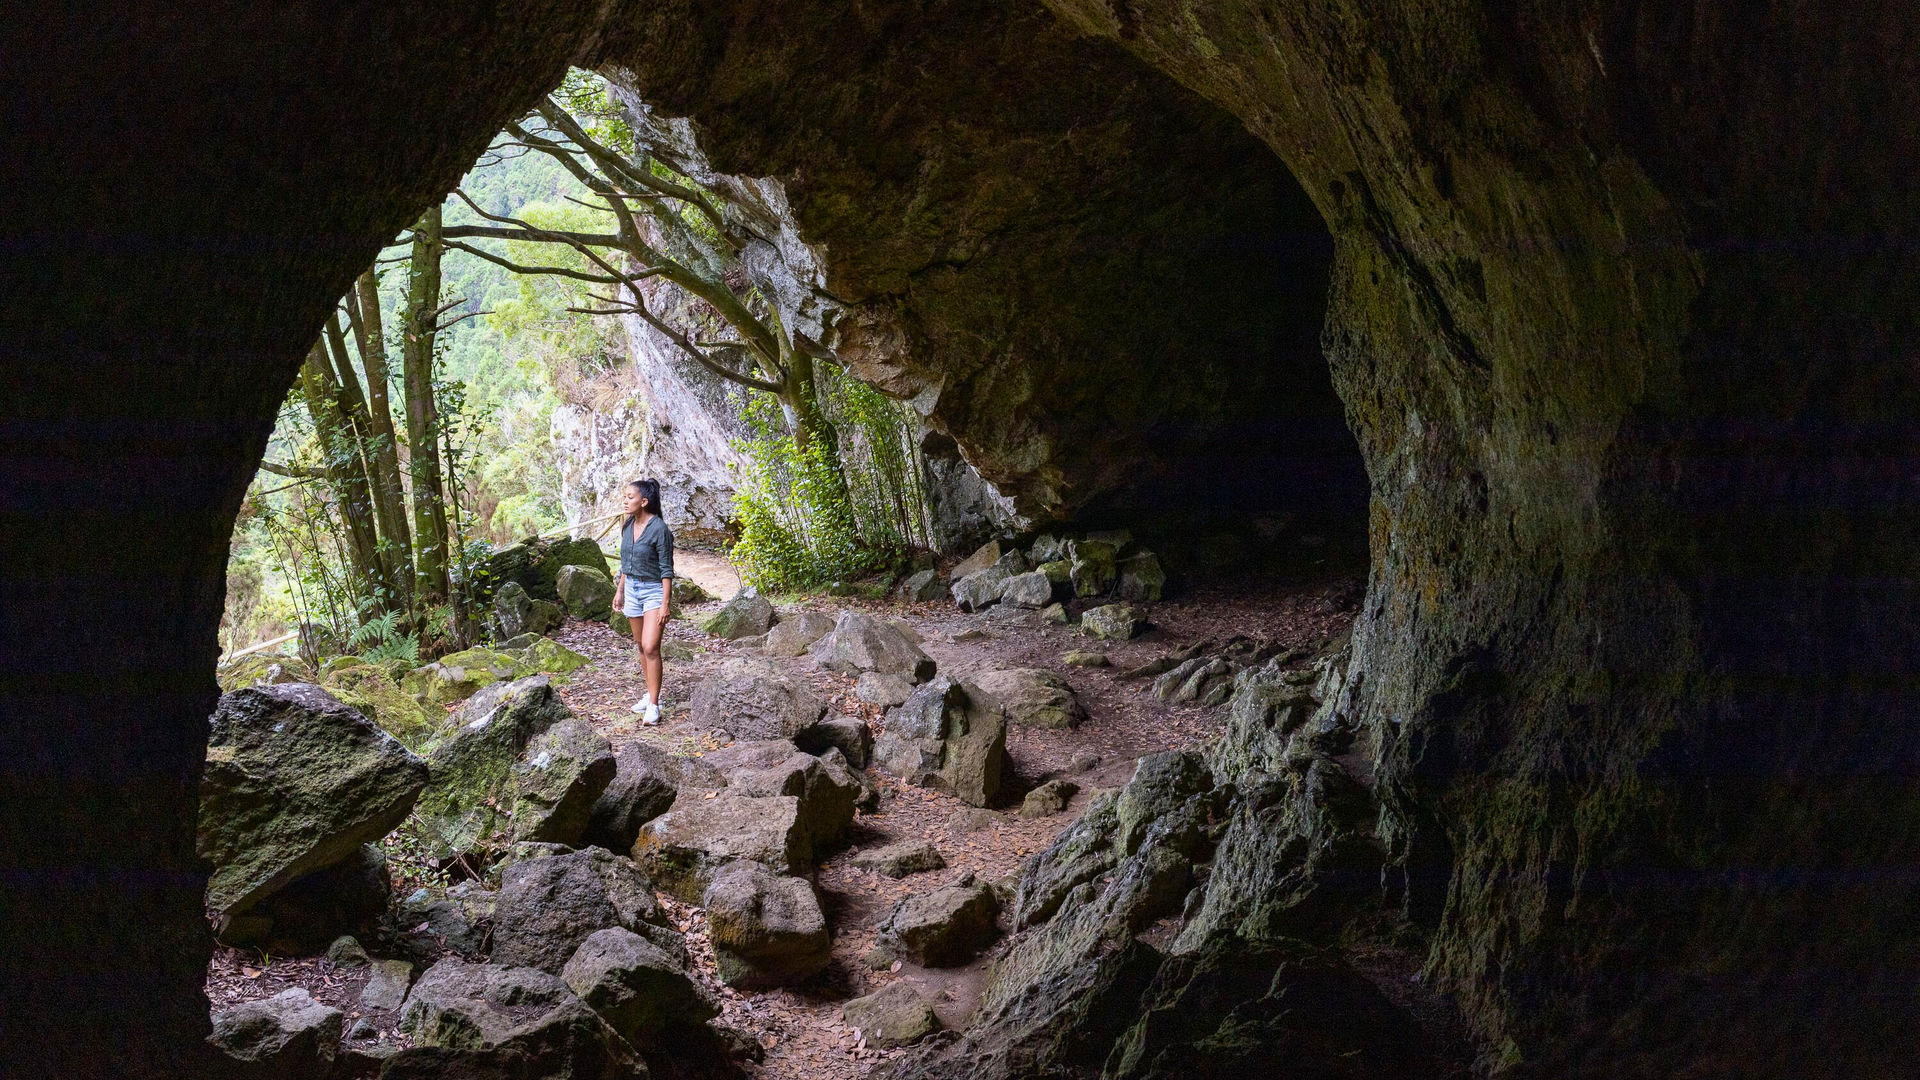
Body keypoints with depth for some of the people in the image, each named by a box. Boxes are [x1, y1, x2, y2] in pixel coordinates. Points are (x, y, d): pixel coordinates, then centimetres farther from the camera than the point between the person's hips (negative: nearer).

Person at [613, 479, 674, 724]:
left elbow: (666, 569, -16)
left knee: (650, 648, -13)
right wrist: (620, 590, 17)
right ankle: (651, 694, 25)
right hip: (632, 588, 7)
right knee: (641, 646, 13)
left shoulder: (659, 529, -18)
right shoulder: (628, 526, 4)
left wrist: (665, 604, -18)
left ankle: (653, 705, -10)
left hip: (654, 590, -7)